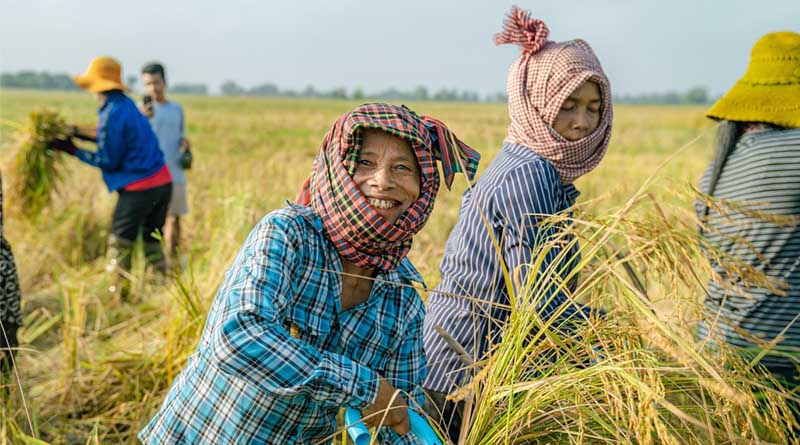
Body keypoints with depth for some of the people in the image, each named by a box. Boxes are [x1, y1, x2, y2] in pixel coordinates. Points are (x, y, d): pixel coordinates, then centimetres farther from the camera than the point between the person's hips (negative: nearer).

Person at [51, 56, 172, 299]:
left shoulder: (112, 114, -16)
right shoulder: (127, 104, 10)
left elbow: (109, 160, -11)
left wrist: (73, 150, -3)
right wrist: (77, 132, 21)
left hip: (139, 188, -8)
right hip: (163, 181, 8)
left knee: (120, 242, 5)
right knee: (151, 239, 17)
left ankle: (120, 294, 11)